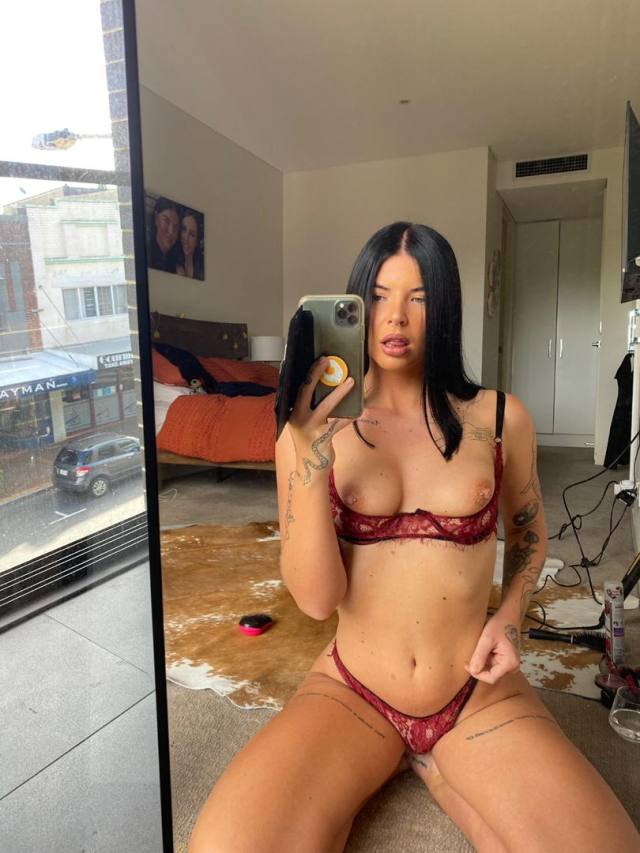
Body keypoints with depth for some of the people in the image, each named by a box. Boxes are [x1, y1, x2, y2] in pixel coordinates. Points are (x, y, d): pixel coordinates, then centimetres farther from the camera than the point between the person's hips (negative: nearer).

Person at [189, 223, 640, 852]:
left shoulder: (500, 418, -3)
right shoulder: (312, 431, -6)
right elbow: (316, 599, -14)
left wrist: (510, 614, -2)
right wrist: (308, 452, -24)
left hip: (481, 700, 2)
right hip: (349, 694, -1)